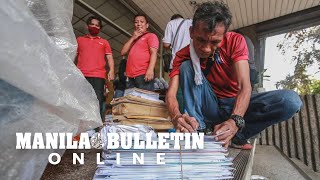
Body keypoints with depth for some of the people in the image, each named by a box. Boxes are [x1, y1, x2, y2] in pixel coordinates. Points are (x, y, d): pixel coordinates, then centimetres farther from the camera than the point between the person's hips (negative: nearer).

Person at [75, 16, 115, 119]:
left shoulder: (104, 42, 22)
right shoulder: (79, 40, 24)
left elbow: (109, 57, 12)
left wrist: (111, 70, -6)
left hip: (98, 76, -1)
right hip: (81, 76, 1)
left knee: (97, 104, -8)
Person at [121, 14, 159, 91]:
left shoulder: (151, 35, 10)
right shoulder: (133, 39, 30)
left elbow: (153, 53, -6)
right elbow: (123, 52, 19)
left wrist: (150, 69, -22)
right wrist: (132, 38, 11)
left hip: (143, 74, -6)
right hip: (130, 76, 6)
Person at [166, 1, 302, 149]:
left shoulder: (235, 41, -14)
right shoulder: (183, 56, -13)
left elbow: (245, 86, -24)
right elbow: (171, 94, -24)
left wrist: (235, 121, -42)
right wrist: (176, 116, -47)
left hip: (237, 104, 1)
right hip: (210, 107, 0)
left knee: (290, 100, -24)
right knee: (186, 66, -23)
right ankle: (196, 131, -27)